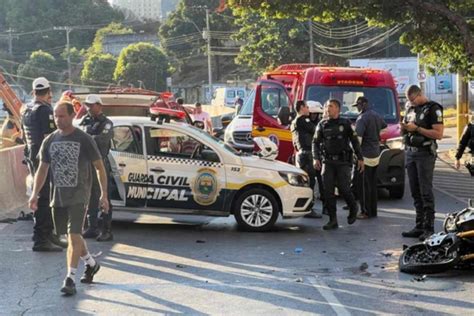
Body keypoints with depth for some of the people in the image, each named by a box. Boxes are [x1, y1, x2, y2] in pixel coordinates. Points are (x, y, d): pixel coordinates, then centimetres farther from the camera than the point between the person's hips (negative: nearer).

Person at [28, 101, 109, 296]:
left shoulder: (84, 140, -6)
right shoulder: (49, 141, 6)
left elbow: (99, 167, -1)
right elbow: (42, 170, 12)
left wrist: (104, 195, -6)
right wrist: (35, 194, 3)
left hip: (78, 196, -5)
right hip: (58, 196, 5)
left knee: (73, 235, -14)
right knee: (72, 235, 15)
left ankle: (70, 279, -12)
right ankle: (91, 263, 37)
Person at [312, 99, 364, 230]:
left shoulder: (345, 123, 4)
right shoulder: (322, 124, 9)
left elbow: (355, 141, 6)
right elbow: (316, 142, 9)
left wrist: (360, 158, 2)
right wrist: (316, 158, -5)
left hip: (343, 162, -3)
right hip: (328, 162, 3)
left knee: (344, 189, -9)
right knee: (328, 191, -4)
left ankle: (353, 208, 21)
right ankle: (333, 220, 1)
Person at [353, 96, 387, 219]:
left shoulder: (362, 118, -14)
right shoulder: (376, 116, 12)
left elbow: (358, 137, -21)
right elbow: (384, 126, 30)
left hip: (365, 155, -9)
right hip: (376, 155, 9)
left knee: (363, 185, -3)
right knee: (372, 184, 13)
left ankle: (366, 212, -2)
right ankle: (373, 211, 18)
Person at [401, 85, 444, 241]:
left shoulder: (433, 109, -6)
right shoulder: (411, 109, 17)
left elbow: (439, 134, -15)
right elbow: (404, 132, 24)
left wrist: (417, 128, -18)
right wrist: (403, 127, 1)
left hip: (425, 153, -7)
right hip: (409, 153, 7)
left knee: (426, 191, -8)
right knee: (415, 192, 8)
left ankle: (429, 228, -6)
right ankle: (419, 226, 14)